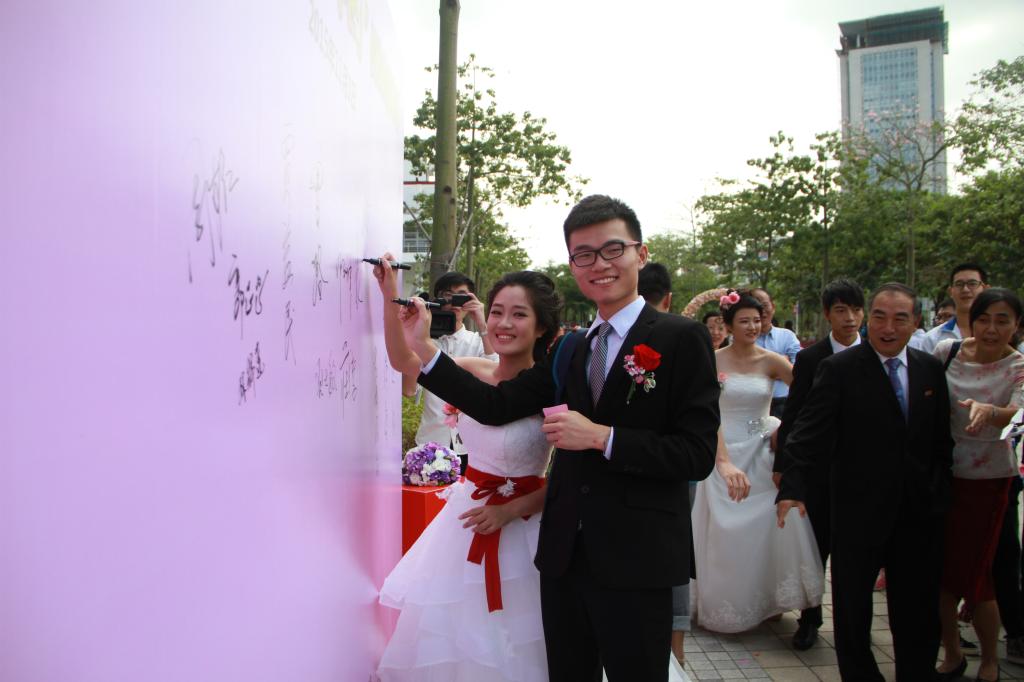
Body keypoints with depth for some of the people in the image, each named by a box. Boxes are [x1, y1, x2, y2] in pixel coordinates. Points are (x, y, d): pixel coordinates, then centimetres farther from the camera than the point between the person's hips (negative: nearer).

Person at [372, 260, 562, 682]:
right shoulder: (475, 373, -5)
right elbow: (403, 360, 5)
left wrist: (511, 510, -19)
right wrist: (390, 296, -2)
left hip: (519, 523, -5)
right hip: (466, 513, 5)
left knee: (505, 641, 9)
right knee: (445, 634, 18)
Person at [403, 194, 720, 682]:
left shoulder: (681, 338, -8)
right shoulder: (570, 349, 9)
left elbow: (698, 456, -14)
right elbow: (496, 405, 1)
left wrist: (601, 437, -20)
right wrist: (422, 348, -7)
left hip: (635, 563, -5)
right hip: (564, 556, 6)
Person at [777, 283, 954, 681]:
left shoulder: (931, 369, 5)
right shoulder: (839, 369, -10)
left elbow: (942, 442, 10)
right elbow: (809, 433, -18)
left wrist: (940, 494, 4)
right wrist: (792, 487, -29)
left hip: (919, 513, 4)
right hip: (859, 510, -3)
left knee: (918, 611, 14)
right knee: (852, 607, 12)